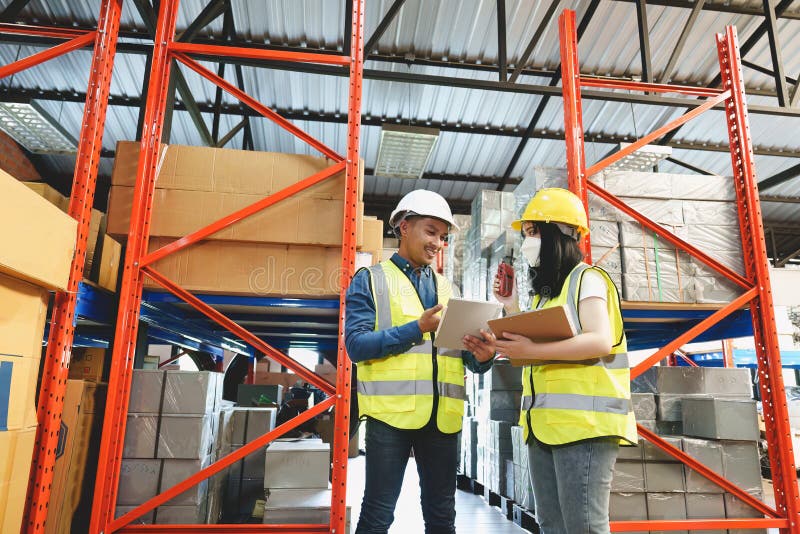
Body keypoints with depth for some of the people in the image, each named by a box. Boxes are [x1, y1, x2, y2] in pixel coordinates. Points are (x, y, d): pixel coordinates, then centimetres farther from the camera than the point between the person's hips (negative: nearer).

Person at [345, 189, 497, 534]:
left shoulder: (446, 288, 15)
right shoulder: (370, 280, 2)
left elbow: (465, 356, 11)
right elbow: (356, 344, -11)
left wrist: (481, 356, -12)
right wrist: (417, 328, -19)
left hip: (443, 414, 5)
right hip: (391, 411, -4)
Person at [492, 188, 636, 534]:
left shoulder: (586, 278, -4)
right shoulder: (545, 289, 20)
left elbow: (601, 342, -18)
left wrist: (532, 350, -23)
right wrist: (512, 308, 14)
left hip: (583, 421, -8)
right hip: (544, 423, 9)